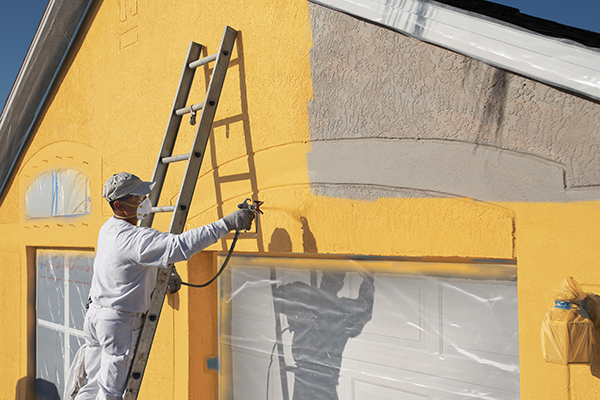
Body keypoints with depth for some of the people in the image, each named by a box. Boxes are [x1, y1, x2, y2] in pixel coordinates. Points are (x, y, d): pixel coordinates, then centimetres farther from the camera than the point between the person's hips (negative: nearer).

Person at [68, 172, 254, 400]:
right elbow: (180, 246, -38)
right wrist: (227, 224, -38)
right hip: (119, 322, -9)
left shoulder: (109, 229, 5)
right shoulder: (132, 239, -26)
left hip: (96, 316, 9)